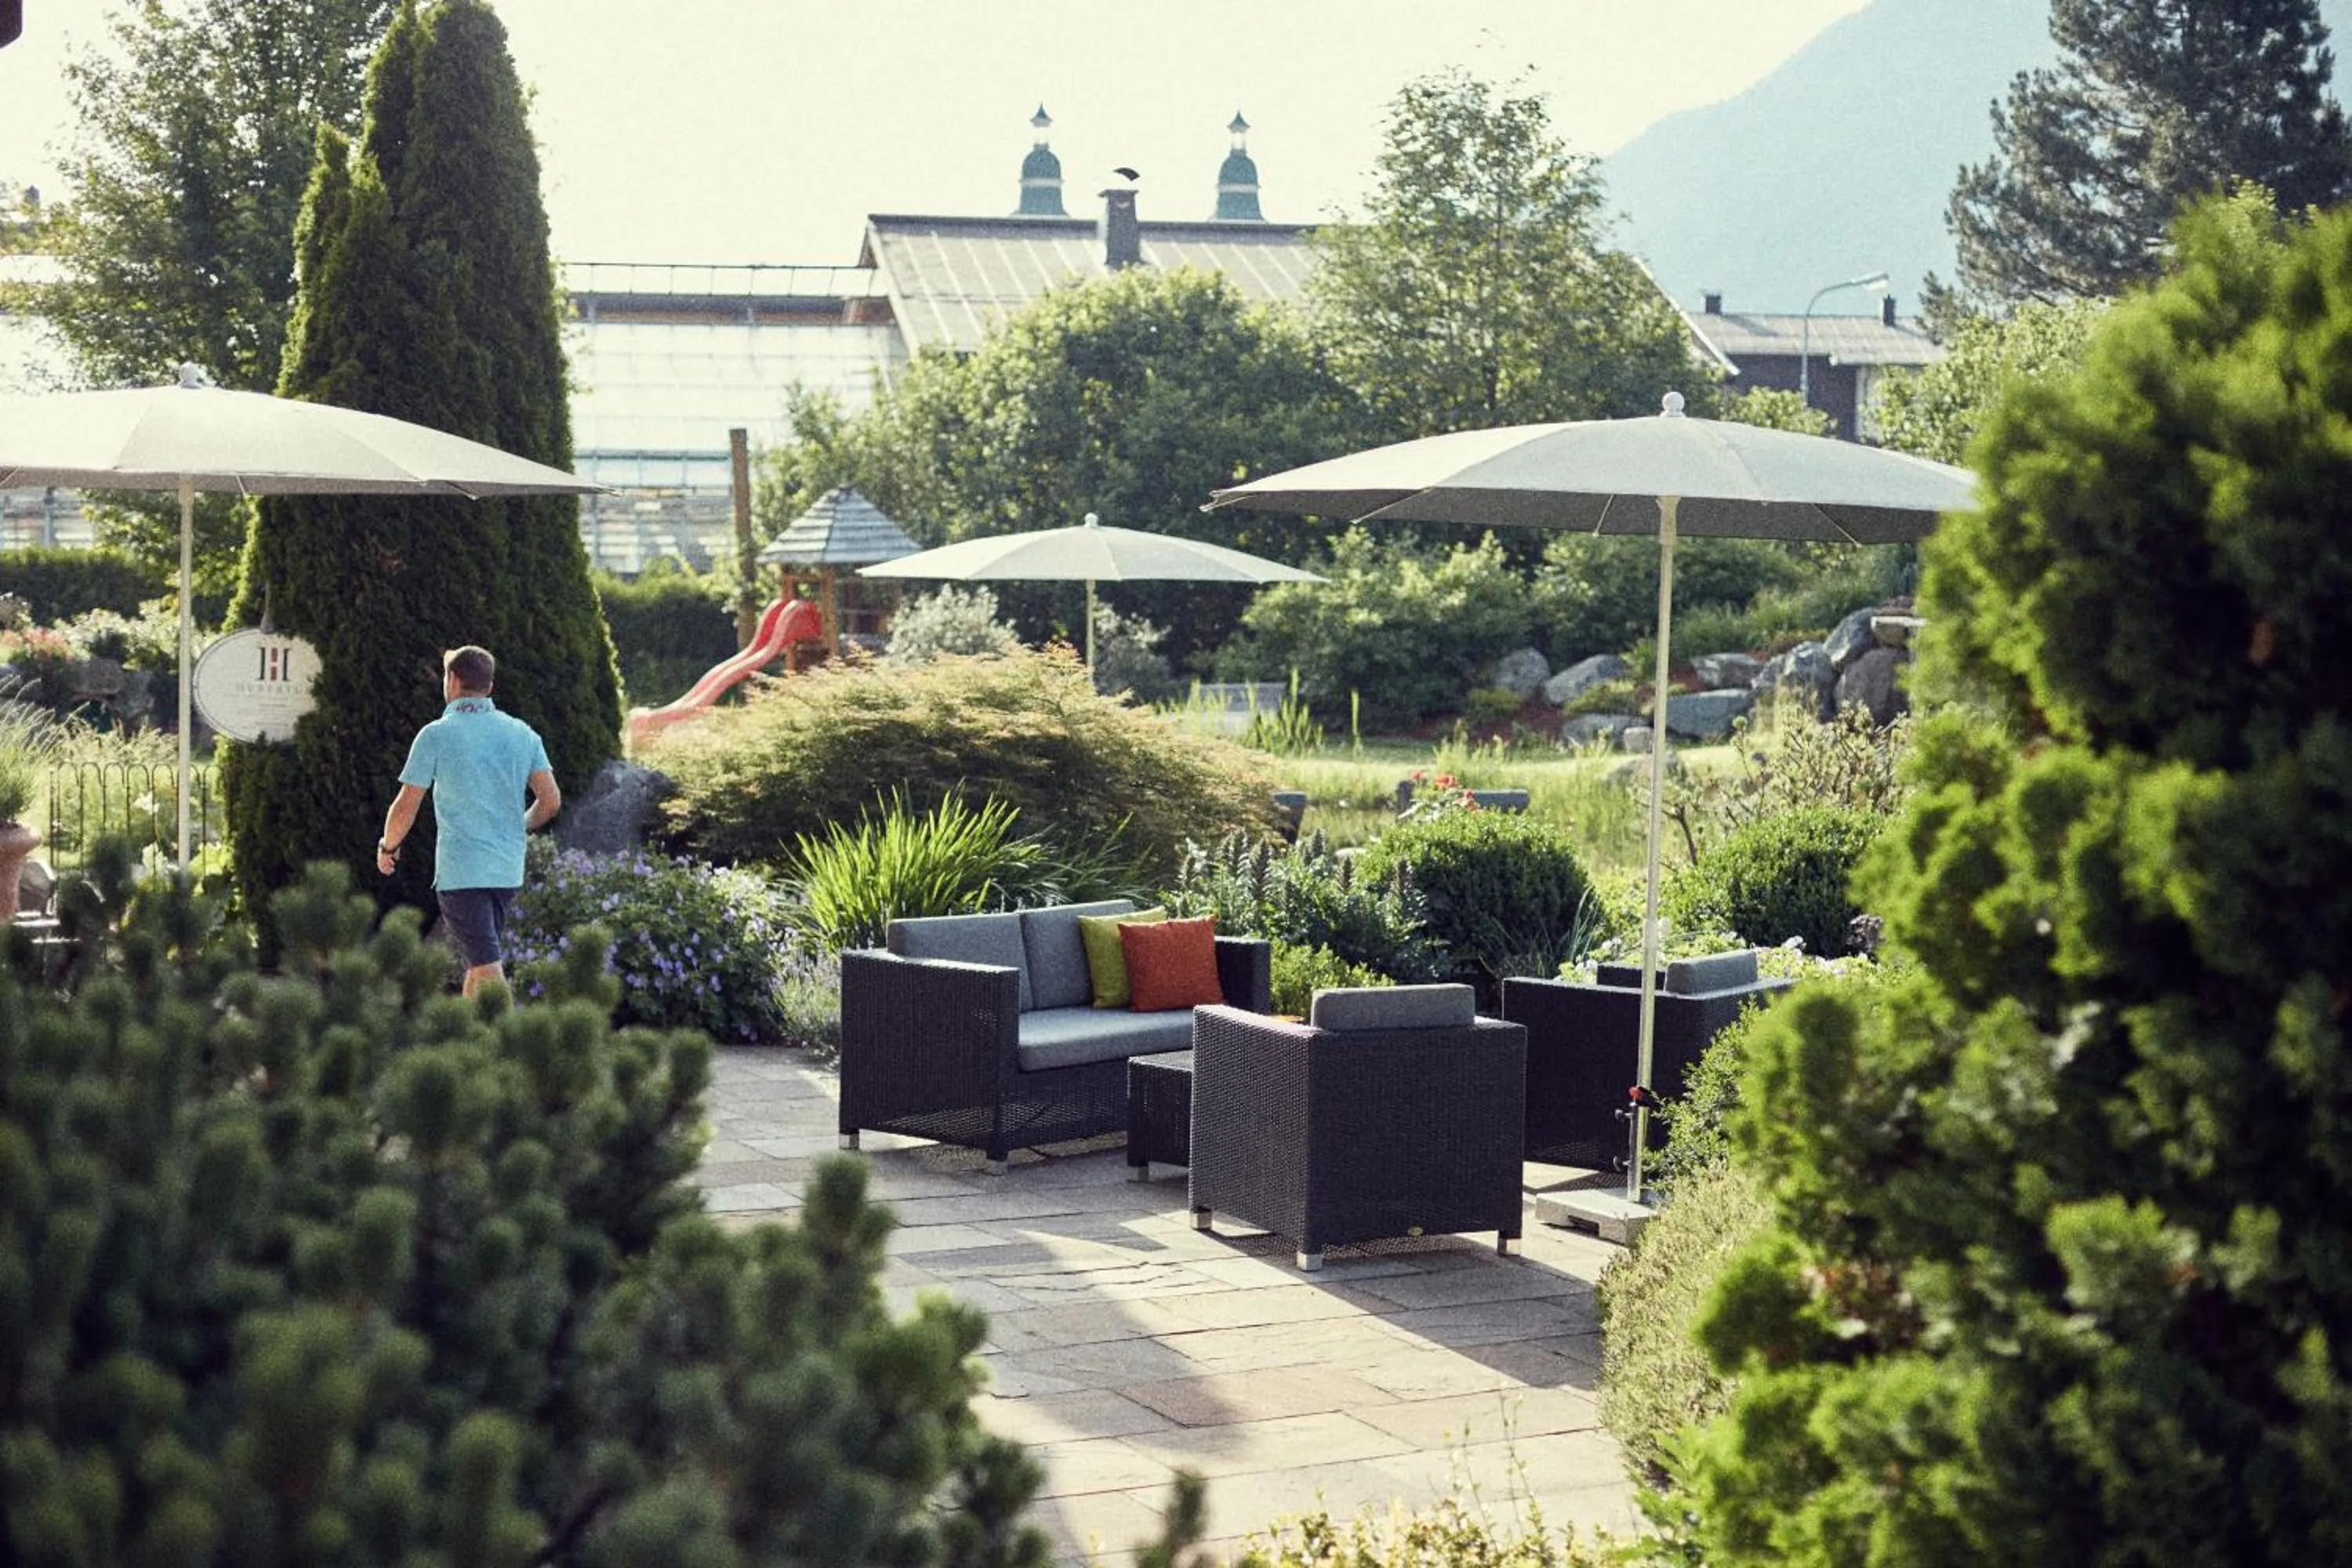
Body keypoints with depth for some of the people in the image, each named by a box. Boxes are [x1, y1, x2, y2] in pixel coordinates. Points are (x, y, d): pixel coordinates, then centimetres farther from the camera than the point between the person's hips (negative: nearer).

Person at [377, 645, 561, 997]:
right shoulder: (523, 734, 6)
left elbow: (406, 808, -6)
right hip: (508, 871, 6)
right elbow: (550, 801, 3)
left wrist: (388, 847, 13)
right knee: (480, 962, 20)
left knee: (487, 969, -9)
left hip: (461, 872, -5)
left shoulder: (436, 735, -8)